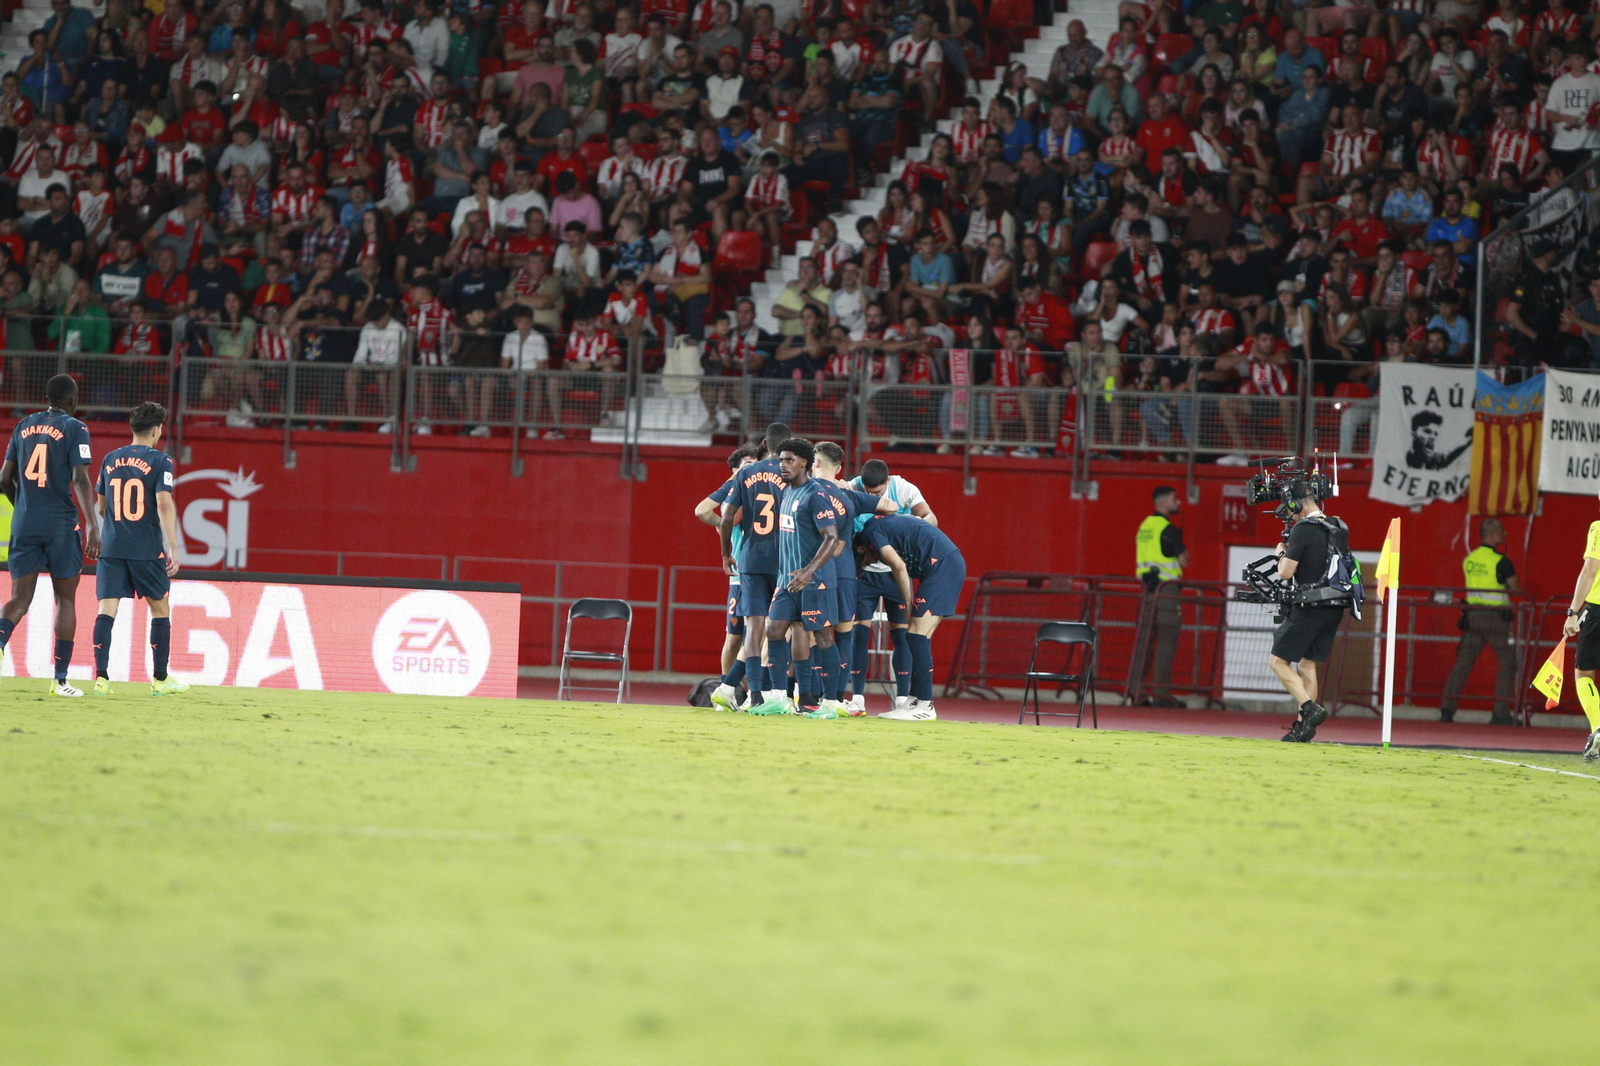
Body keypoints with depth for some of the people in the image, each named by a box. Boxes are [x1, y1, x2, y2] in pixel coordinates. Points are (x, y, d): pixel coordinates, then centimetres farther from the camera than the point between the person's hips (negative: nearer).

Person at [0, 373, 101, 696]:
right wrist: (93, 527, -17)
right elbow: (80, 479, -14)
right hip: (60, 524, -4)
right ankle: (60, 679, 6)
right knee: (65, 599, 7)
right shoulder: (74, 429, -4)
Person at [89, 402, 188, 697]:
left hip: (111, 548, 3)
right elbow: (164, 504, -14)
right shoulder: (159, 460, -5)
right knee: (160, 609, 11)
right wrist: (173, 548, -12)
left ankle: (101, 676, -13)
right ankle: (160, 679, 15)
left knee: (107, 609, -1)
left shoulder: (110, 460, 10)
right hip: (147, 549, -3)